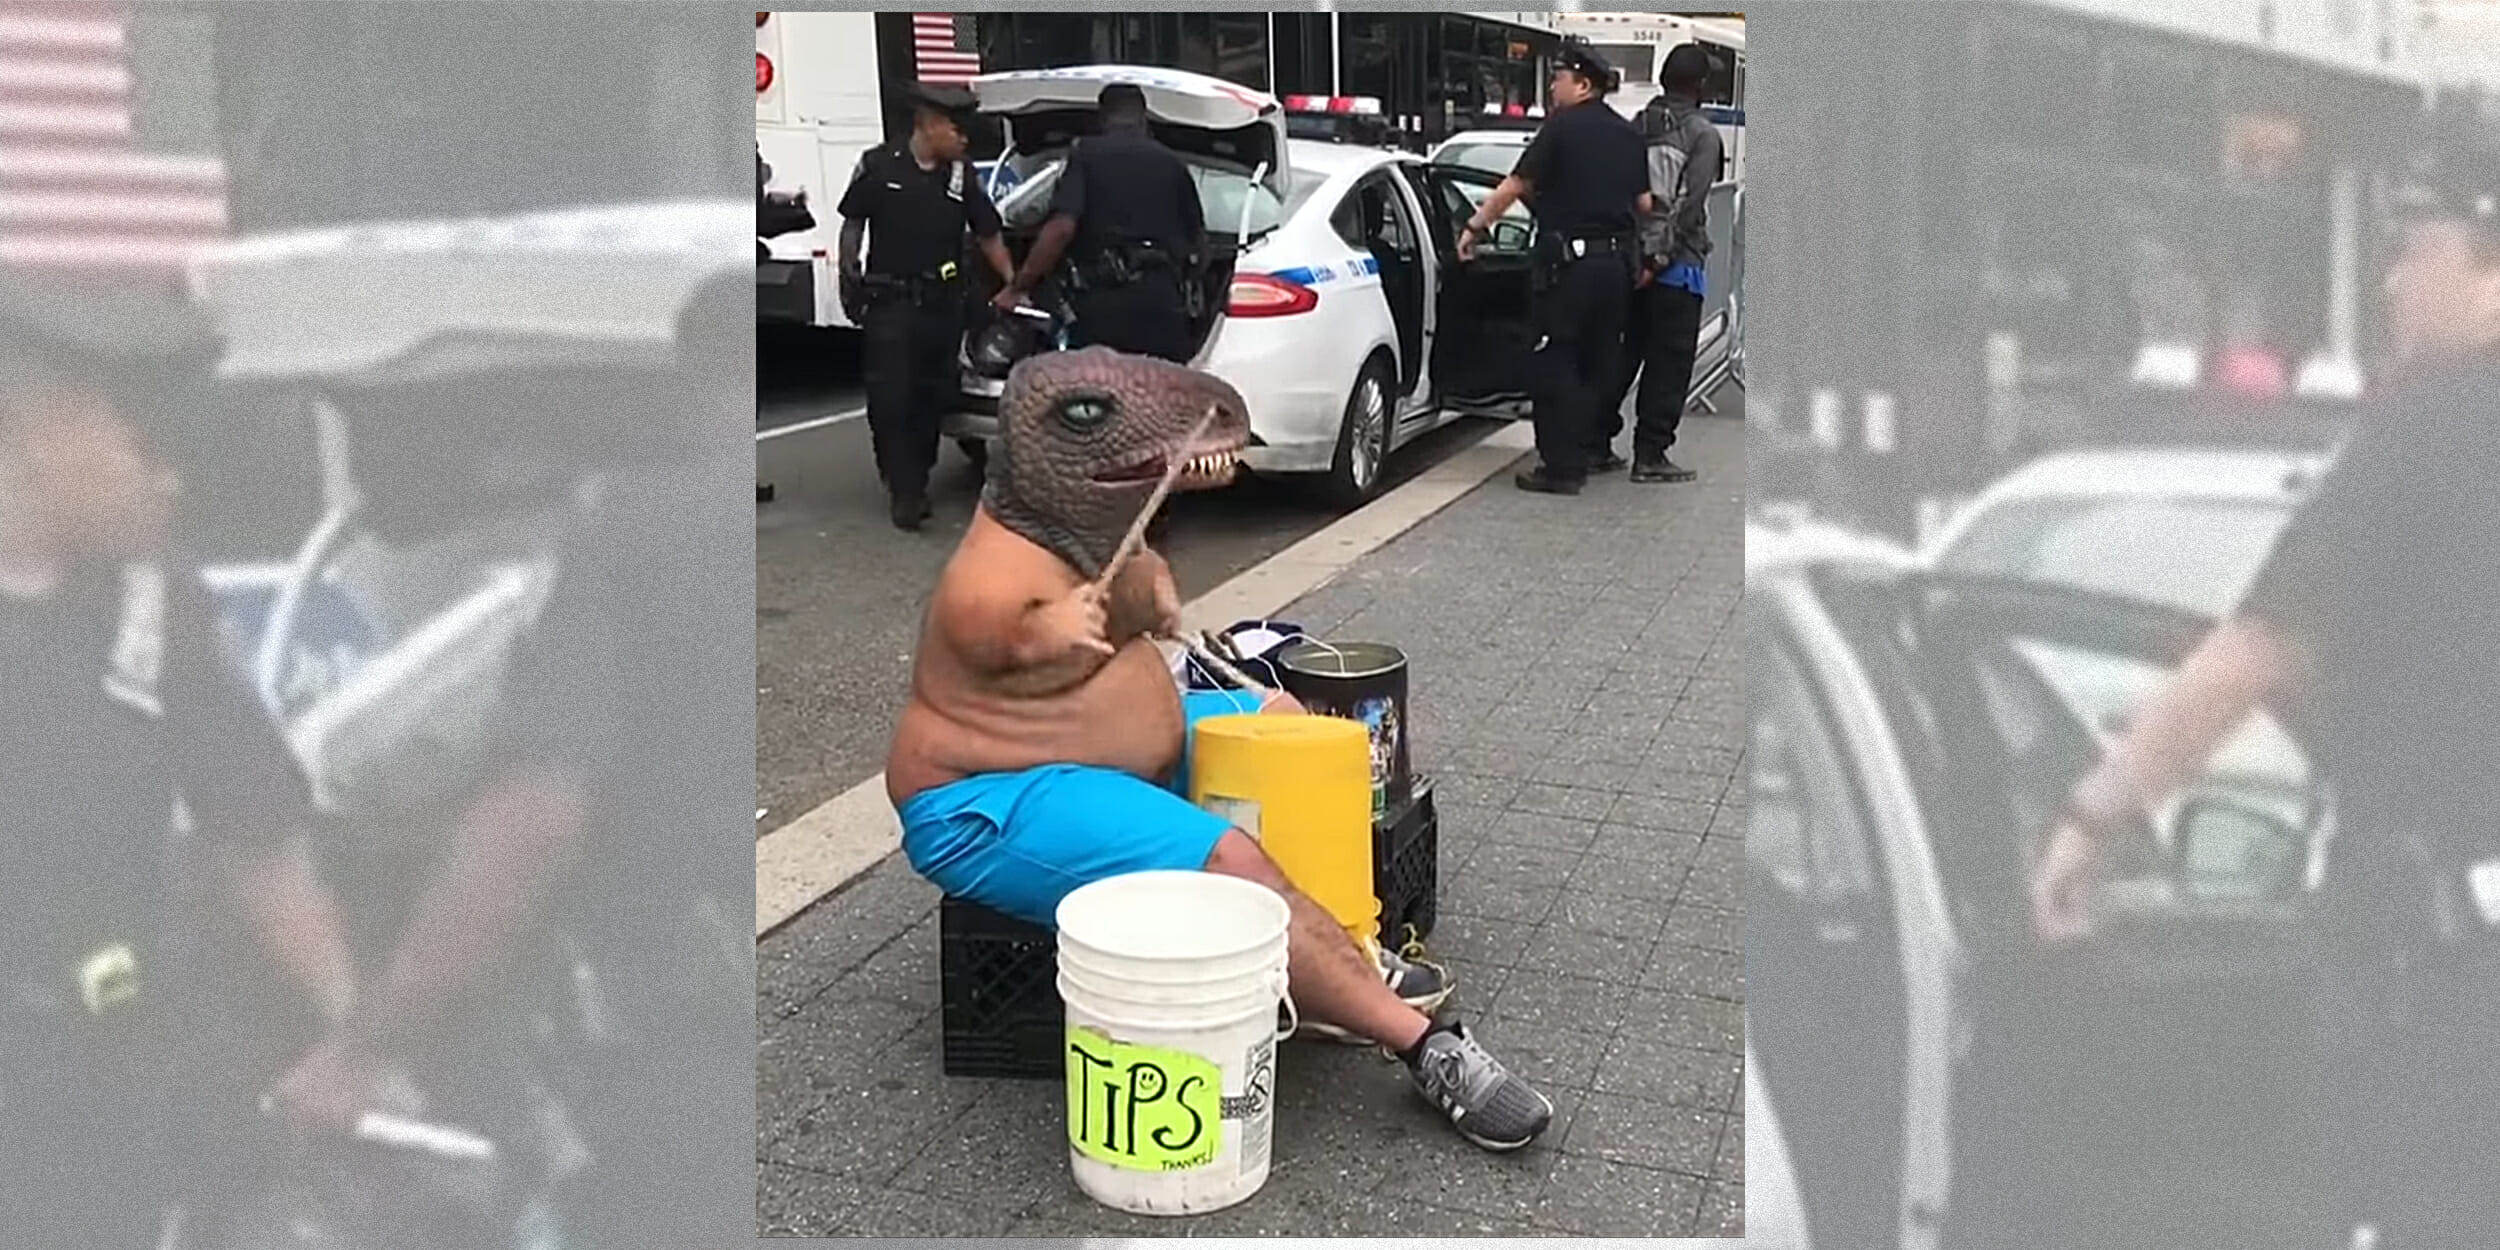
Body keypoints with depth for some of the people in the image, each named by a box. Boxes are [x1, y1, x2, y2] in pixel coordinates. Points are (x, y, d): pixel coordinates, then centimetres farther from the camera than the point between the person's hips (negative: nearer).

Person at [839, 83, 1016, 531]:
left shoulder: (962, 175, 6)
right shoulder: (879, 166, -3)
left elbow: (989, 236, 11)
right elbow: (853, 223, 6)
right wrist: (848, 273, 0)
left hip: (943, 304, 4)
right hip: (888, 302, -3)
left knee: (933, 397, 8)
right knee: (890, 397, -6)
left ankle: (915, 479, 21)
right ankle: (904, 488, 0)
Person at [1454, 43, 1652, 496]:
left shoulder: (1563, 126, -7)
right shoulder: (1627, 134, 12)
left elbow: (1515, 186, -8)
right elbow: (1644, 203, 14)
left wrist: (1475, 226, 1)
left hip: (1570, 259, -7)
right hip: (1616, 260, 7)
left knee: (1556, 365, -1)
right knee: (1595, 365, 13)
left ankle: (1560, 467, -3)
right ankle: (1578, 458, 18)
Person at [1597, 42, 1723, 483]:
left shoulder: (1635, 128, 7)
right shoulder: (1702, 135, -8)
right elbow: (1689, 206, -16)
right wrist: (1659, 259, -15)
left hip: (1629, 260, 5)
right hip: (1676, 265, -5)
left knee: (1619, 355, 13)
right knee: (1668, 363, 2)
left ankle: (1597, 446, 14)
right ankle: (1650, 455, 2)